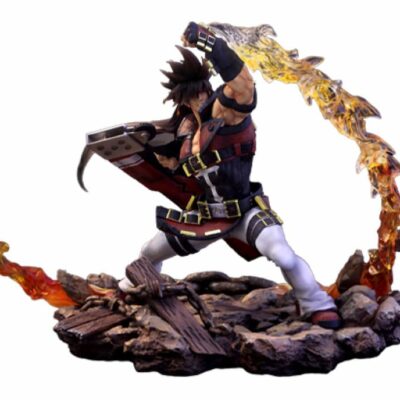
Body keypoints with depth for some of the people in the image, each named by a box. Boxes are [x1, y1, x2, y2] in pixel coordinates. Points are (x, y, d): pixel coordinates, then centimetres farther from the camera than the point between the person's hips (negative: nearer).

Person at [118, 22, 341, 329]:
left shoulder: (230, 112, -20)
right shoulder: (188, 125, -1)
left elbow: (242, 82, -42)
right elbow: (172, 162, 13)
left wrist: (210, 43, -50)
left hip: (245, 212, -6)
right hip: (204, 215, 6)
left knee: (283, 255, -30)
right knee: (150, 253, 19)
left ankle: (318, 306, -6)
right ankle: (130, 290, 50)